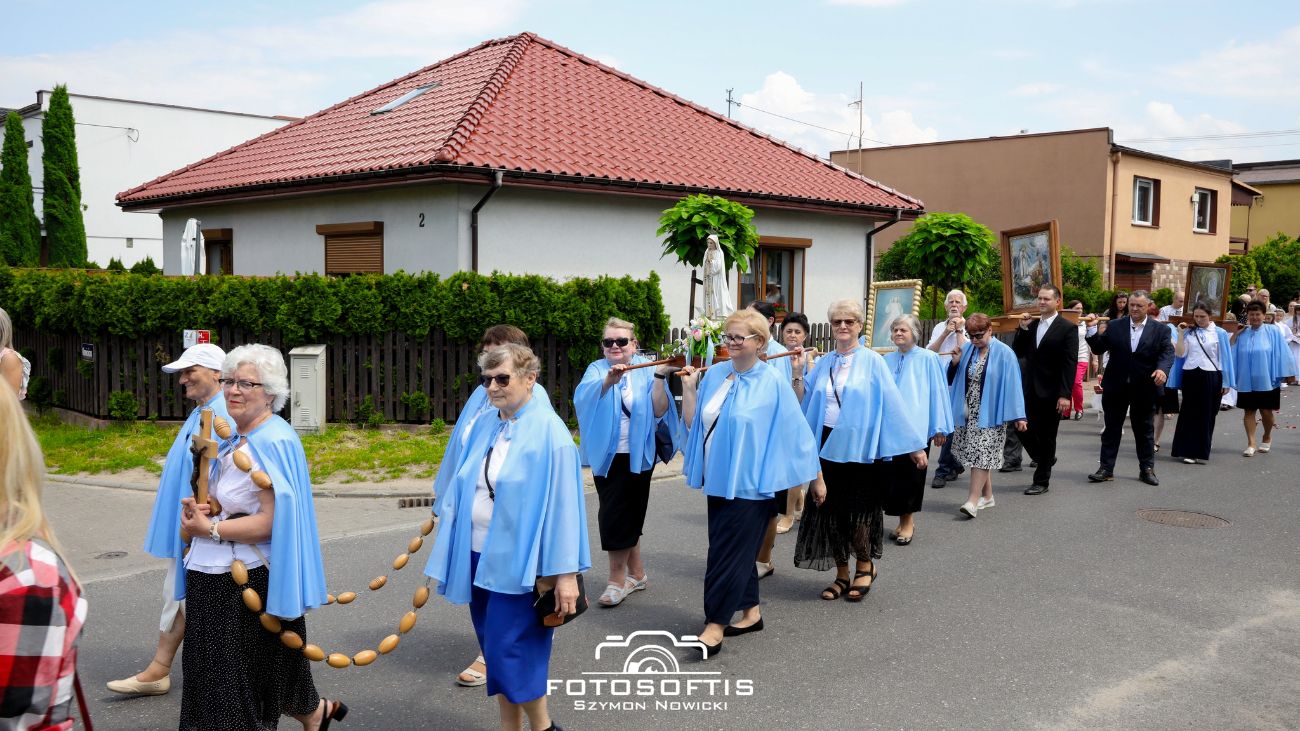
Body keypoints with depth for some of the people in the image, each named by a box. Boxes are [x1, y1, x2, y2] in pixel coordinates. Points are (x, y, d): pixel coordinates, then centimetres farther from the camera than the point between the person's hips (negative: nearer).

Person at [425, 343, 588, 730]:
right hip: (477, 557, 6)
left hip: (521, 562, -6)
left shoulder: (549, 432, -12)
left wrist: (566, 573, -15)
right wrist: (448, 553, 10)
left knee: (511, 655, -3)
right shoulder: (482, 427, 7)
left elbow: (563, 504, -14)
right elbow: (461, 491, 12)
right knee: (498, 653, 13)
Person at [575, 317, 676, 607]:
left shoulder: (646, 371, -5)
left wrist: (660, 377, -26)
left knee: (623, 515, 0)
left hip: (638, 455, -2)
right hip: (607, 454, 2)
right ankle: (636, 573, 26)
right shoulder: (597, 370, -2)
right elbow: (583, 398, -24)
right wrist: (608, 380, -43)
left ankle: (618, 580, 12)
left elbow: (659, 411, -15)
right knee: (625, 515, 10)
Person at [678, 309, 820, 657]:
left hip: (749, 482, -6)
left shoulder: (772, 381, -10)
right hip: (719, 478, 6)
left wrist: (815, 475, -4)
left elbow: (794, 428, -7)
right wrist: (688, 388, -5)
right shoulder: (714, 374, 5)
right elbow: (693, 423, 7)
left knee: (728, 549, -6)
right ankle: (751, 611, 28)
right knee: (738, 547, 14)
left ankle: (715, 624, 1)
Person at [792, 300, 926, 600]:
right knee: (831, 511, 5)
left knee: (857, 511, 0)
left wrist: (914, 445, -5)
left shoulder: (871, 361, -4)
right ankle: (842, 574, 20)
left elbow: (893, 403, -6)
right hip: (829, 445, 4)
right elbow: (804, 404, 13)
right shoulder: (823, 364, 10)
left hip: (861, 448, -4)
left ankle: (865, 566, 26)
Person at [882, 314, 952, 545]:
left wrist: (939, 427, -5)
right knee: (894, 474, 5)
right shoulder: (886, 360, 11)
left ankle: (907, 521, 9)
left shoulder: (928, 358, -3)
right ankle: (905, 520, 17)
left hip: (916, 426, -4)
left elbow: (938, 392, -3)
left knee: (910, 475, -3)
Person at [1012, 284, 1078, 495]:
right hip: (1029, 389, 5)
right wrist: (1023, 329, -4)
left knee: (1046, 437, 4)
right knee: (1024, 430, 3)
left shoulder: (1068, 328, -6)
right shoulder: (1031, 326, 11)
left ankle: (1042, 481, 15)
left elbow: (1070, 364, -11)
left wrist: (1065, 394, -18)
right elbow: (1018, 354, 8)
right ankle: (1045, 460, 30)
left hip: (1051, 392, -5)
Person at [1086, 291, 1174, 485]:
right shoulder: (1113, 326, 2)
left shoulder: (1160, 330, 0)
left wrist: (1162, 369, -28)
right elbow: (1098, 349, 1)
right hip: (1116, 387, 1)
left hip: (1144, 388, -1)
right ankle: (1106, 468, 11)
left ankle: (1147, 469, 21)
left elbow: (1168, 352, -8)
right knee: (1112, 428, 6)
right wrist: (1096, 334, -19)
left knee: (1145, 430, 11)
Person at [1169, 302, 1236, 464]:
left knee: (1207, 415, 4)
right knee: (1190, 414, 0)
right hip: (1191, 376, 1)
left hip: (1211, 378, -1)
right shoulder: (1189, 332, 7)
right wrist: (1181, 334, -7)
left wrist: (1226, 383, 0)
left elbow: (1224, 358, 3)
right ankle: (1188, 451, 1)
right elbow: (1180, 354, -1)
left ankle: (1201, 451, 13)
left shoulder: (1219, 333, 2)